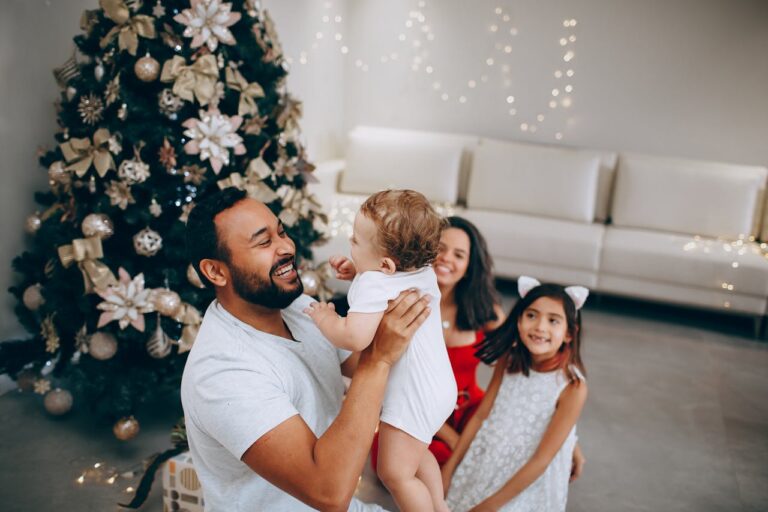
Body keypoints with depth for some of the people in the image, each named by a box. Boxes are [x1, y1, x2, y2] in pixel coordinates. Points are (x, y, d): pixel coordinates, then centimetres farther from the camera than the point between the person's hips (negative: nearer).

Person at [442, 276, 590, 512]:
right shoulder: (508, 362, -6)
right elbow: (481, 416, 1)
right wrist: (450, 466, 1)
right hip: (483, 462, 4)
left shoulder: (572, 387, -20)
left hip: (527, 480, -4)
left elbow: (541, 460, -18)